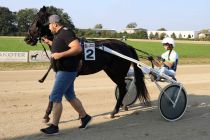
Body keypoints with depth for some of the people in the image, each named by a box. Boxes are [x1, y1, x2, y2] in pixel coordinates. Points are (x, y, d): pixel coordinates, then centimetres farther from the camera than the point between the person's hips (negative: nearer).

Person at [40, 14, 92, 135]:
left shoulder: (66, 33, -17)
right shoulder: (59, 35, 14)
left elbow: (78, 48, -28)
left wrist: (60, 54, -29)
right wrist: (49, 43, 22)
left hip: (66, 71, -10)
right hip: (62, 70, 11)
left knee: (55, 97, -8)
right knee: (70, 96, 17)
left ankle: (54, 127, -1)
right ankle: (85, 117, 30)